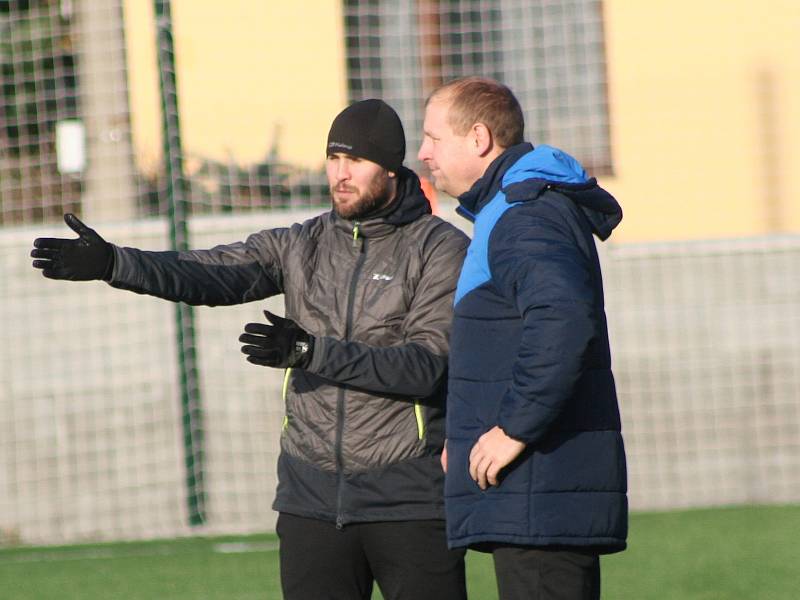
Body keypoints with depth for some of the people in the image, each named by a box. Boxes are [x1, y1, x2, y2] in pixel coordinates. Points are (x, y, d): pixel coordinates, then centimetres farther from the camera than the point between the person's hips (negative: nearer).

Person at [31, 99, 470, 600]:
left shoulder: (443, 249, -5)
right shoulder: (301, 245, 9)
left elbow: (426, 366, -16)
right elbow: (212, 274, -6)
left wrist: (309, 351, -24)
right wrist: (111, 263, -23)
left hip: (409, 500, -4)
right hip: (313, 499, 4)